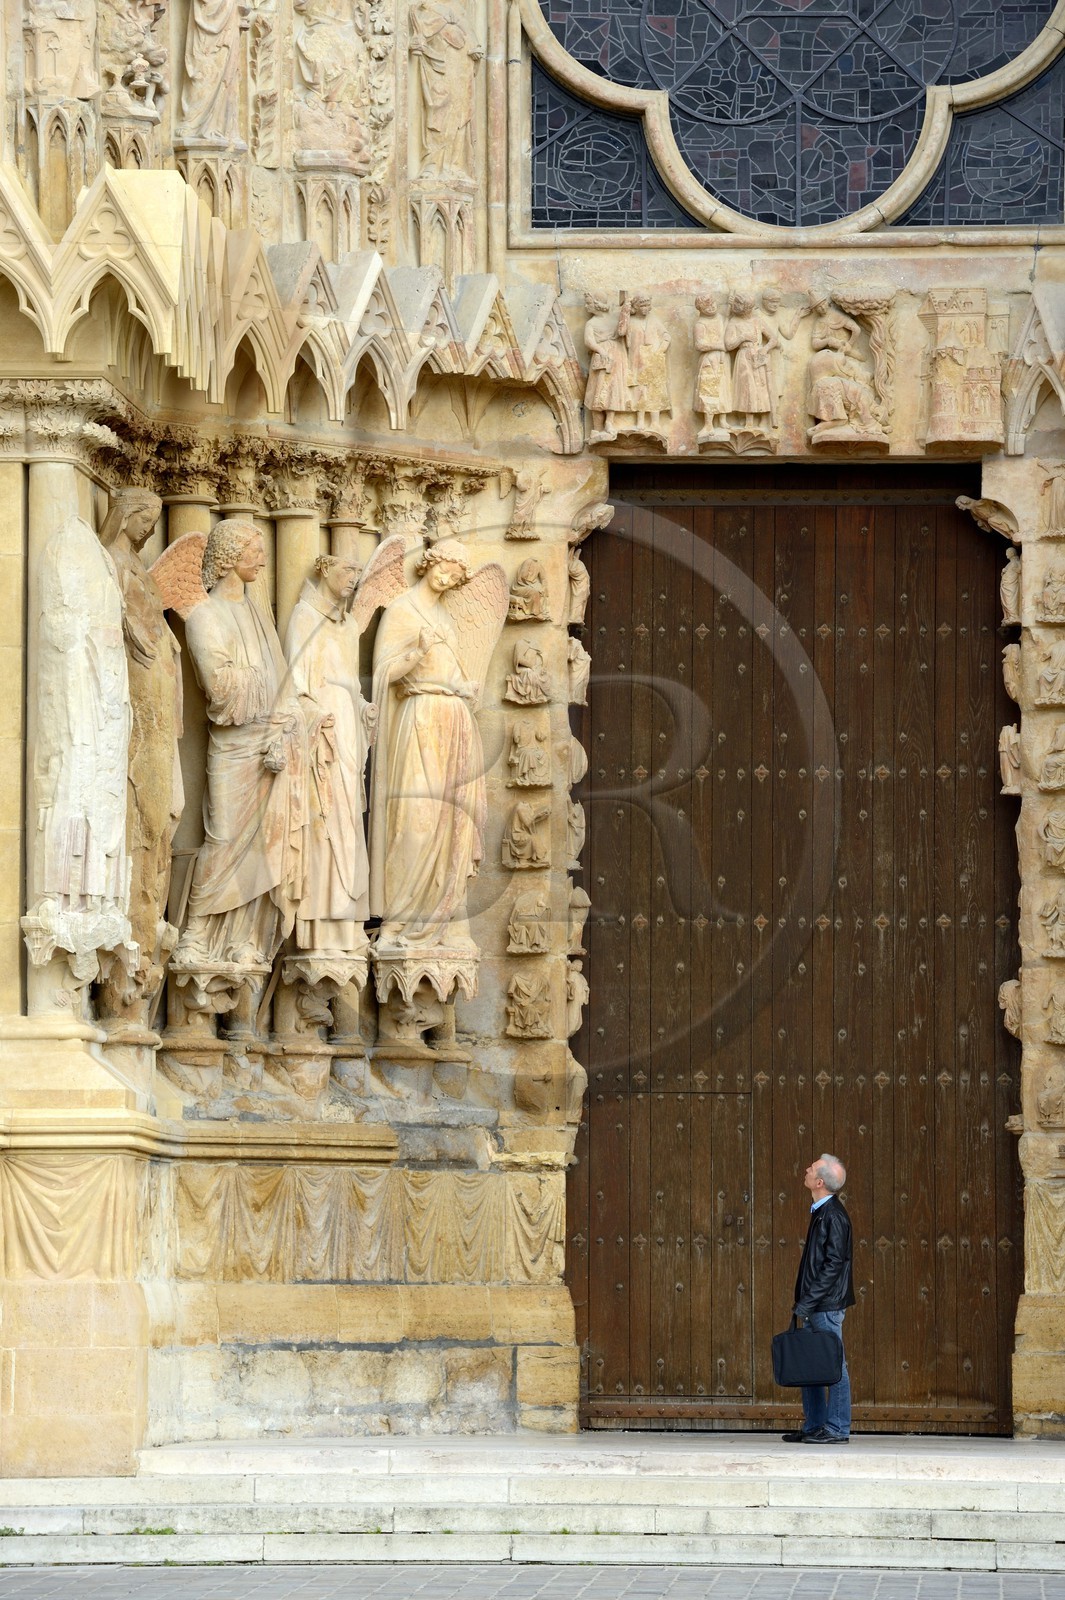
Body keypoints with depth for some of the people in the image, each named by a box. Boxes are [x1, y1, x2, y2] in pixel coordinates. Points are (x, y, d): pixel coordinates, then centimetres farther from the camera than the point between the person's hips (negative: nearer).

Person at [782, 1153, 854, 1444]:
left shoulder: (833, 1215, -15)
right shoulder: (820, 1212, 14)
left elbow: (834, 1264, -19)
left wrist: (807, 1302, -19)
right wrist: (804, 1302, 15)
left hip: (827, 1303, -10)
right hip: (815, 1306, 10)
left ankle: (837, 1429, 0)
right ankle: (814, 1426, 18)